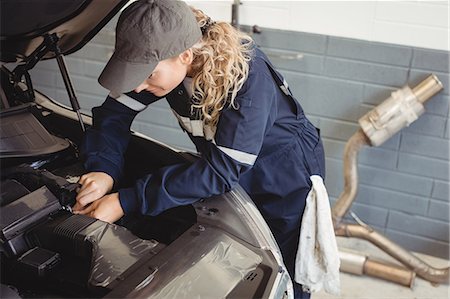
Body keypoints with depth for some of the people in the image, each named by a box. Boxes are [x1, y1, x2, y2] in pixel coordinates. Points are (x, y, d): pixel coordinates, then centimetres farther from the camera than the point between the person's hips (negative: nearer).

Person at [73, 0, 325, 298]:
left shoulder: (247, 75, -37)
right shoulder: (162, 61, -19)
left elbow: (222, 170, -37)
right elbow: (115, 113, -8)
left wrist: (125, 202, -38)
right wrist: (103, 170, -28)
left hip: (285, 177, -5)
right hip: (234, 180, 6)